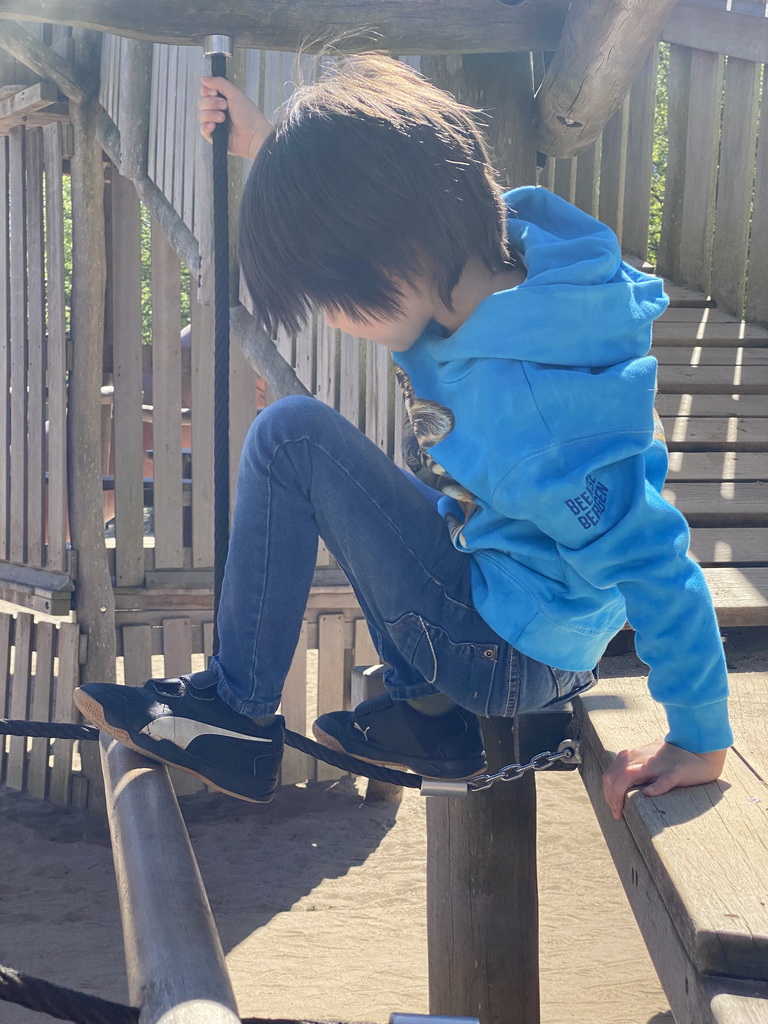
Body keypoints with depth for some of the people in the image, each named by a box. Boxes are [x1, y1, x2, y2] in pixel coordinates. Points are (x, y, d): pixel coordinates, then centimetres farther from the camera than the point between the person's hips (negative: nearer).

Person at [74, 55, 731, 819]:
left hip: (517, 660, -9)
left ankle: (234, 713, 1)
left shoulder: (525, 405, -34)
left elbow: (660, 575, -26)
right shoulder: (504, 249, -8)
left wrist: (701, 743, -16)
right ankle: (427, 708, 18)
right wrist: (265, 146, 13)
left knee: (292, 436, -14)